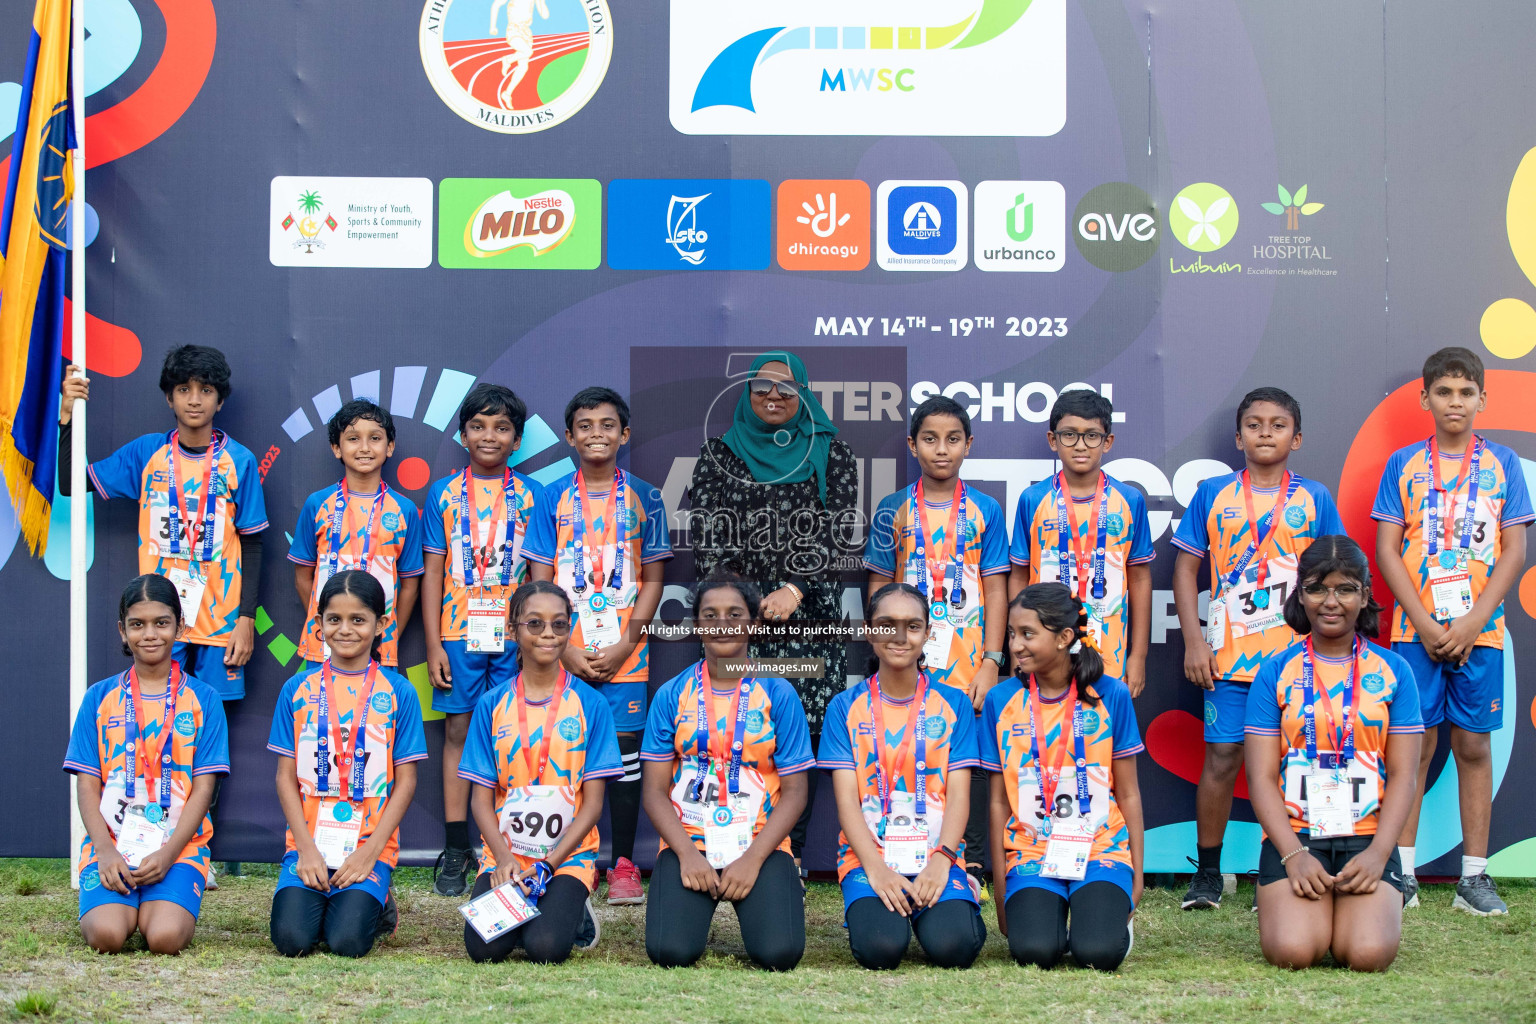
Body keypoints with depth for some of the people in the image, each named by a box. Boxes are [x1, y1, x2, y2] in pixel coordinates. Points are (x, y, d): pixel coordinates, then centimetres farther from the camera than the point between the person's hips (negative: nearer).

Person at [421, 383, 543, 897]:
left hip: (514, 633, 0)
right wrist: (433, 644, -1)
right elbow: (433, 571, 5)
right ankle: (456, 849, 8)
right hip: (459, 632, 0)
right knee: (458, 730, 3)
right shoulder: (444, 494, 6)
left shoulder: (530, 496, 5)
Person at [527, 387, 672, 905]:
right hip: (565, 652, 0)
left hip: (624, 652, 0)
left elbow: (651, 580, 4)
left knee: (624, 747, -1)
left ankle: (624, 864, 5)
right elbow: (540, 581, 2)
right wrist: (565, 648, -8)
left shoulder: (644, 499, 4)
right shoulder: (553, 498, 4)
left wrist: (625, 644, -8)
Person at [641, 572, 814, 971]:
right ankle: (699, 907, 10)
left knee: (780, 952, -25)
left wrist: (753, 859, -13)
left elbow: (794, 791, 0)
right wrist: (687, 853, -14)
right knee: (670, 950, -25)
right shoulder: (672, 695, 5)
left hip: (761, 844, 0)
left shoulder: (778, 694, 3)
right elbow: (655, 791, 3)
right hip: (688, 842, 1)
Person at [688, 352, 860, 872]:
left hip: (810, 621, 0)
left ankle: (791, 857, 3)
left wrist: (797, 589, -10)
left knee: (801, 733, -4)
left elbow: (840, 534, 2)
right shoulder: (719, 453, 12)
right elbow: (705, 535, 5)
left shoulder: (831, 453, 10)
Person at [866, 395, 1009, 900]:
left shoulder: (985, 511, 5)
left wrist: (991, 662, -5)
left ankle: (971, 868, 10)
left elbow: (996, 590, 3)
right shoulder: (894, 510, 5)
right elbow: (879, 588, 7)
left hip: (969, 664, 0)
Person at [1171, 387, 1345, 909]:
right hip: (1227, 653, 0)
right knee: (1221, 758, 0)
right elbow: (1186, 569, 7)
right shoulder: (1212, 494, 6)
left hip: (1295, 652, 0)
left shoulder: (1314, 498, 7)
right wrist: (1194, 640, -2)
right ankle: (1207, 872, 11)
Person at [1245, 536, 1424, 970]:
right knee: (1292, 951, -25)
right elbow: (1262, 777, 1)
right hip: (1293, 835, 0)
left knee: (1368, 954, -24)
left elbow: (1403, 775, 5)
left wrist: (1377, 854, -10)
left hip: (1368, 836, 1)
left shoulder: (1393, 671, 8)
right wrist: (1294, 854, -13)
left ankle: (1350, 909, 12)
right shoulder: (1276, 672, 6)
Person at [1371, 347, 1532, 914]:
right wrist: (1426, 625, -9)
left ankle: (1475, 876, 7)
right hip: (1416, 630, 0)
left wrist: (1470, 624, -10)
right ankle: (1403, 873, 6)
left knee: (1474, 746, 3)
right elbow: (1387, 551, 1)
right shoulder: (1403, 464, 5)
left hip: (1479, 630, 0)